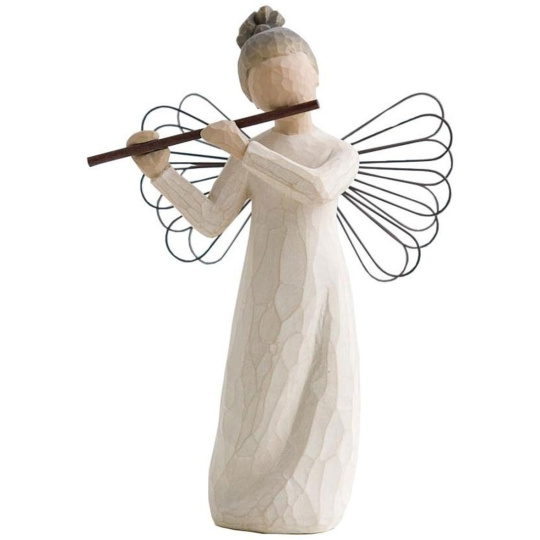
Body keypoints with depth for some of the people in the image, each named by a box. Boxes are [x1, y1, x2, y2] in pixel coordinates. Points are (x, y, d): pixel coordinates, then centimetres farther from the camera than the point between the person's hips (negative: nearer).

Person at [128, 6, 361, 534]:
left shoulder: (341, 152, 4)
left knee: (322, 402, 2)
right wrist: (161, 172, -16)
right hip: (269, 291, -1)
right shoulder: (250, 154, 4)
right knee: (261, 397, 1)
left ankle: (303, 501, 20)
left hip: (325, 290, 1)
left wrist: (244, 148, -21)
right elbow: (210, 221, -4)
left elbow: (316, 188, -19)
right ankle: (245, 498, 21)